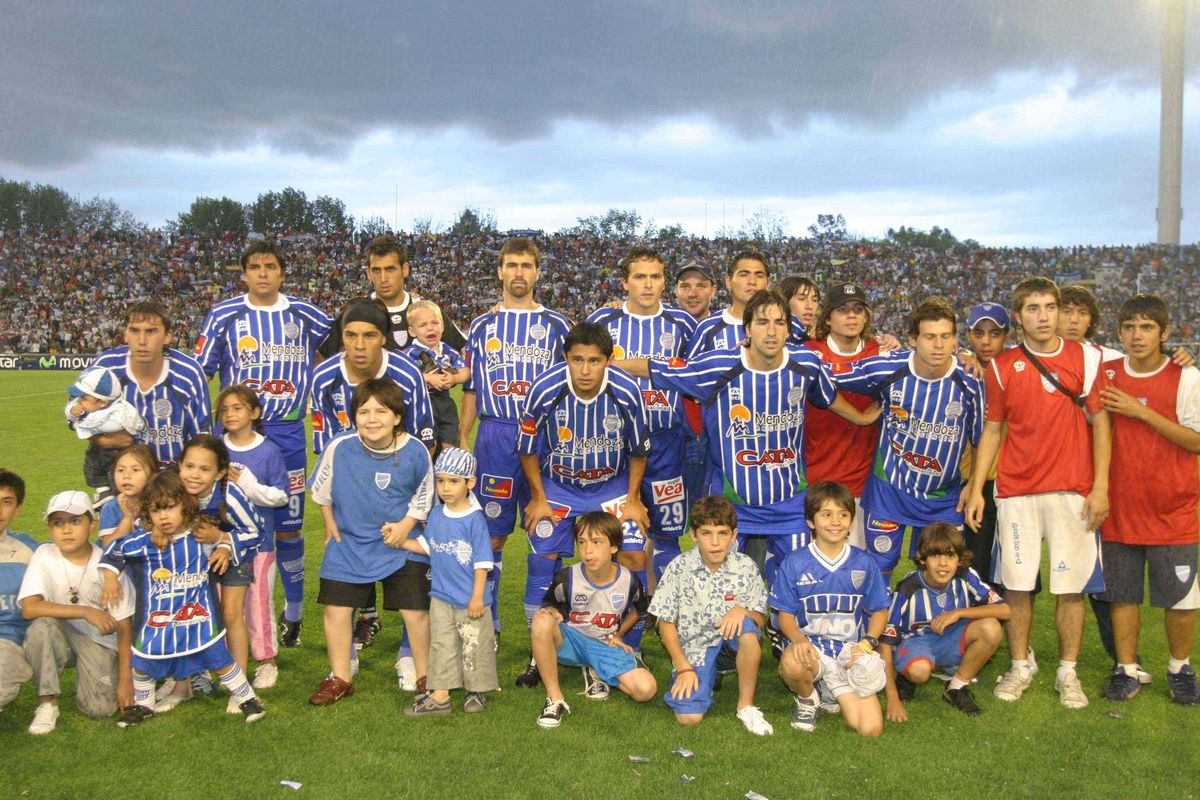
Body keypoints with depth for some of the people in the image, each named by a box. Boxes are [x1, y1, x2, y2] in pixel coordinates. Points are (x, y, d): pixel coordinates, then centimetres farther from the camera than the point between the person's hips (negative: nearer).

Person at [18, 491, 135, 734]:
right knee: (42, 627, -31)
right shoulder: (45, 556, -9)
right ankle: (47, 703, -13)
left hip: (100, 643, -1)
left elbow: (124, 626, -9)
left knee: (100, 707, -20)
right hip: (62, 638, 1)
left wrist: (126, 679, -12)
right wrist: (85, 611, -30)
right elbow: (29, 608, -21)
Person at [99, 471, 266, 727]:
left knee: (220, 660, 3)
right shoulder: (142, 540, -11)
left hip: (199, 617, -2)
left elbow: (227, 538, 6)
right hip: (155, 620, 2)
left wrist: (225, 549, -15)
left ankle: (247, 699, 20)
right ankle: (142, 705, 44)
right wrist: (110, 579, -2)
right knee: (142, 665, 17)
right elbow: (114, 552, 4)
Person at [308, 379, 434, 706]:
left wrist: (406, 524, -8)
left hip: (401, 544, -1)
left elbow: (424, 495, 3)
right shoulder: (339, 448, -15)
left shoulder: (415, 452, -14)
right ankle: (340, 678, 22)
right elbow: (321, 489, 4)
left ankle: (424, 676, 21)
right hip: (349, 542, 1)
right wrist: (330, 522, 8)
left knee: (416, 610, 0)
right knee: (336, 608, 3)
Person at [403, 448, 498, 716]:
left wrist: (477, 596, -14)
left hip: (469, 600, -5)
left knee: (474, 646, 9)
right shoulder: (436, 514, 2)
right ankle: (439, 696, 18)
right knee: (441, 646, 11)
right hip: (441, 596, 5)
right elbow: (427, 546, 10)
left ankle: (477, 691, 26)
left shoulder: (474, 519, -15)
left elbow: (482, 562, -13)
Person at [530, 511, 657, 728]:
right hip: (571, 641, -1)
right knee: (541, 620, -37)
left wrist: (618, 635, 6)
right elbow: (550, 605, 4)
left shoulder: (629, 582, -10)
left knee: (647, 690, -22)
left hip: (606, 646, 1)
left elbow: (638, 610, 13)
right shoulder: (566, 579, -14)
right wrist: (553, 614, -19)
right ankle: (555, 700, -23)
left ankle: (595, 673, 8)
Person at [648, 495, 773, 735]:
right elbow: (666, 623, -4)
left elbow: (759, 620, -2)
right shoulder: (679, 568, -11)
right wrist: (683, 668, -10)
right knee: (689, 716, -19)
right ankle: (707, 677, 16)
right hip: (693, 646, -1)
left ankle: (746, 706, -13)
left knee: (747, 631, -34)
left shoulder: (745, 567, -7)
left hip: (729, 635, 1)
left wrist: (741, 610, -25)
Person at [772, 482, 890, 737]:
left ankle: (835, 686, 16)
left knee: (871, 730, -16)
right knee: (792, 663, -40)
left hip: (851, 651, 2)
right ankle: (807, 699, -1)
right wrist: (799, 639, -23)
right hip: (811, 645, -2)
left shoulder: (864, 564, 4)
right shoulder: (794, 565, -2)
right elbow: (786, 615, 0)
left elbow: (879, 611, 10)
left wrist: (867, 644, -8)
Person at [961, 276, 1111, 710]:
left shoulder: (1086, 358, 2)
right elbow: (992, 430, 9)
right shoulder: (1002, 366, 5)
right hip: (1016, 491, 1)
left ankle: (1068, 673, 17)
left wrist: (1100, 486, -4)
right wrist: (976, 488, 3)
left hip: (1072, 490, -1)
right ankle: (1020, 667, 19)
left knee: (1071, 585, 3)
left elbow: (1100, 423, 2)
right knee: (1015, 584, 4)